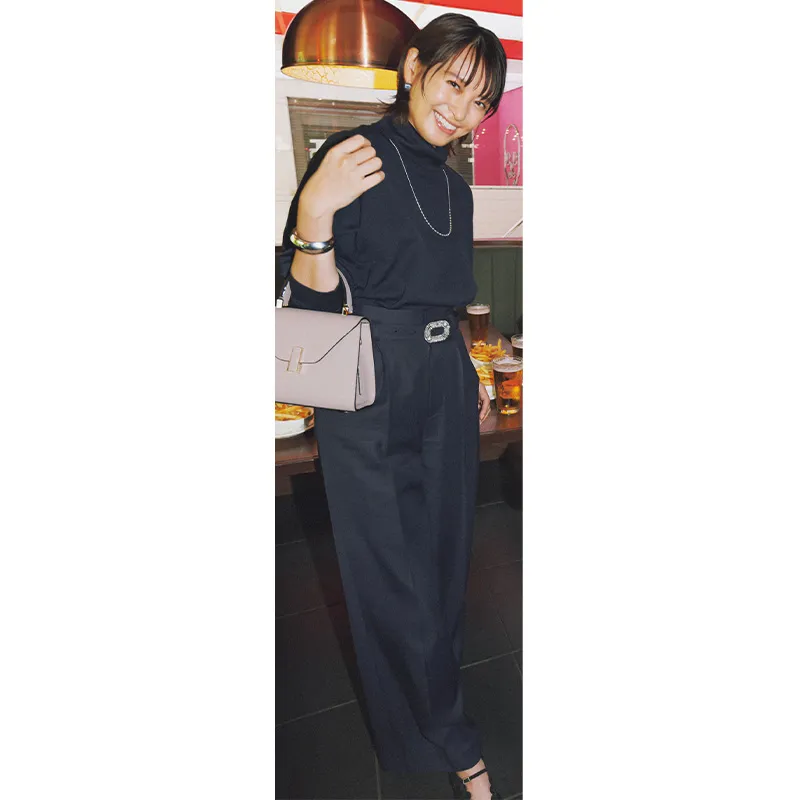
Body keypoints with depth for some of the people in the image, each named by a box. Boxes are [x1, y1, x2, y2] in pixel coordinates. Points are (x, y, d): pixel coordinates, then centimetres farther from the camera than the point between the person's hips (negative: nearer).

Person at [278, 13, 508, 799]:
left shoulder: (455, 187, 14)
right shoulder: (350, 158, -6)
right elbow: (313, 303, -11)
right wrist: (314, 212, -25)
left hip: (446, 390, 7)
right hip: (369, 396, -6)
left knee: (443, 563, 15)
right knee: (396, 576, 4)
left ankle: (424, 719, 41)